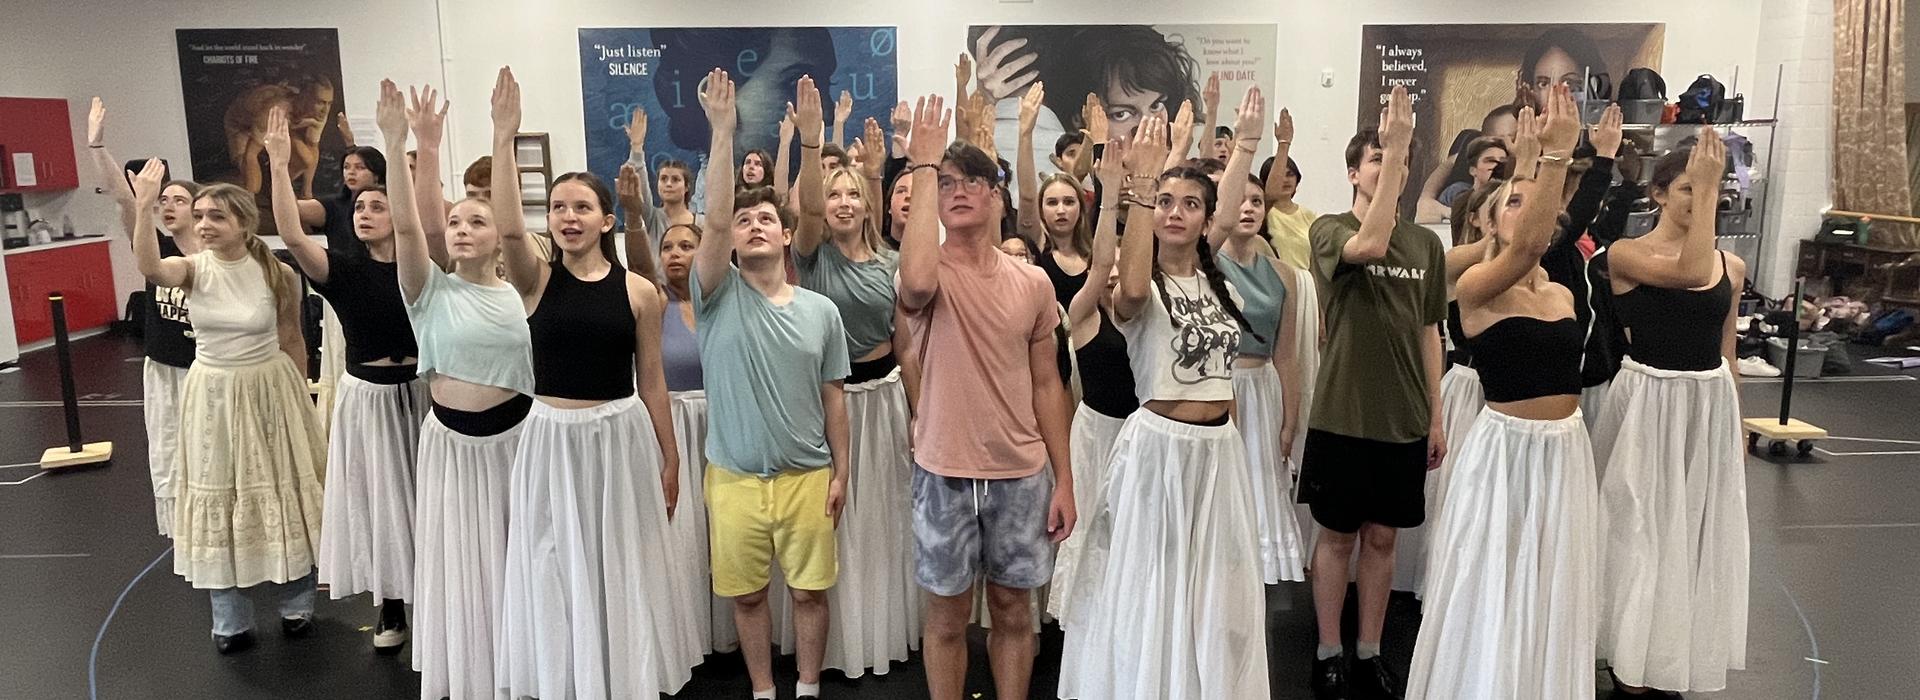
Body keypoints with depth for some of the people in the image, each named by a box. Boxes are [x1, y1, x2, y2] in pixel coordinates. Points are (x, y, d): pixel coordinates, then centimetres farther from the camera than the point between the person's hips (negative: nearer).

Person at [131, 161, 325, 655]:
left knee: (281, 496, 9)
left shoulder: (278, 275, -10)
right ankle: (231, 622, 24)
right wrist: (144, 207, -47)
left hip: (270, 391, -1)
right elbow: (150, 268, -34)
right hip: (213, 395, 2)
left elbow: (292, 341, 1)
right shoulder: (194, 268, -10)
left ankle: (296, 604, 28)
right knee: (219, 500, 10)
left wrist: (298, 393, 7)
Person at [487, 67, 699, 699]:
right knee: (556, 574, 11)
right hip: (550, 439, 1)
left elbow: (651, 381, 2)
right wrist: (504, 137, -26)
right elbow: (507, 228, -24)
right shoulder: (538, 281, -2)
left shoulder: (638, 292, -3)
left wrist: (669, 461, 5)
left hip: (620, 438, -1)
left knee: (620, 570, 11)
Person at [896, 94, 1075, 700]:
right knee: (948, 615, 12)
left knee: (1014, 610, 16)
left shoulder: (1032, 282, 1)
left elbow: (1046, 383, 6)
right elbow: (916, 283, -36)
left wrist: (1063, 479, 4)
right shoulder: (932, 275, -8)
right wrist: (925, 167, -26)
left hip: (1023, 473, 3)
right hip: (945, 473, -2)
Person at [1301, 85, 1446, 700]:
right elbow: (1370, 245, -30)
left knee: (1382, 537, 13)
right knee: (1338, 535, 7)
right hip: (1342, 417, -4)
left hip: (1404, 420, 4)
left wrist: (1435, 417, 9)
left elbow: (1429, 332, 10)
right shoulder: (1329, 229, -6)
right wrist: (1393, 147, -29)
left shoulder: (1426, 244, 6)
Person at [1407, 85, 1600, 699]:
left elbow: (1565, 373, 15)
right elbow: (1527, 247, -32)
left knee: (1550, 590, 16)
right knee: (1492, 590, 3)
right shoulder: (1475, 287, -12)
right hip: (1505, 450, -6)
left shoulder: (1563, 295, 8)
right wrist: (1554, 156, -37)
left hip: (1566, 451, 6)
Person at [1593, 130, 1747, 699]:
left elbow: (1725, 351, 13)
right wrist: (1704, 187, -24)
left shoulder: (1732, 265, 6)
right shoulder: (1626, 254, -10)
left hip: (1711, 407, 5)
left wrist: (1736, 425, 16)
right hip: (1649, 405, -5)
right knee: (1642, 528, 4)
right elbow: (1690, 273, -29)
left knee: (1696, 530, 13)